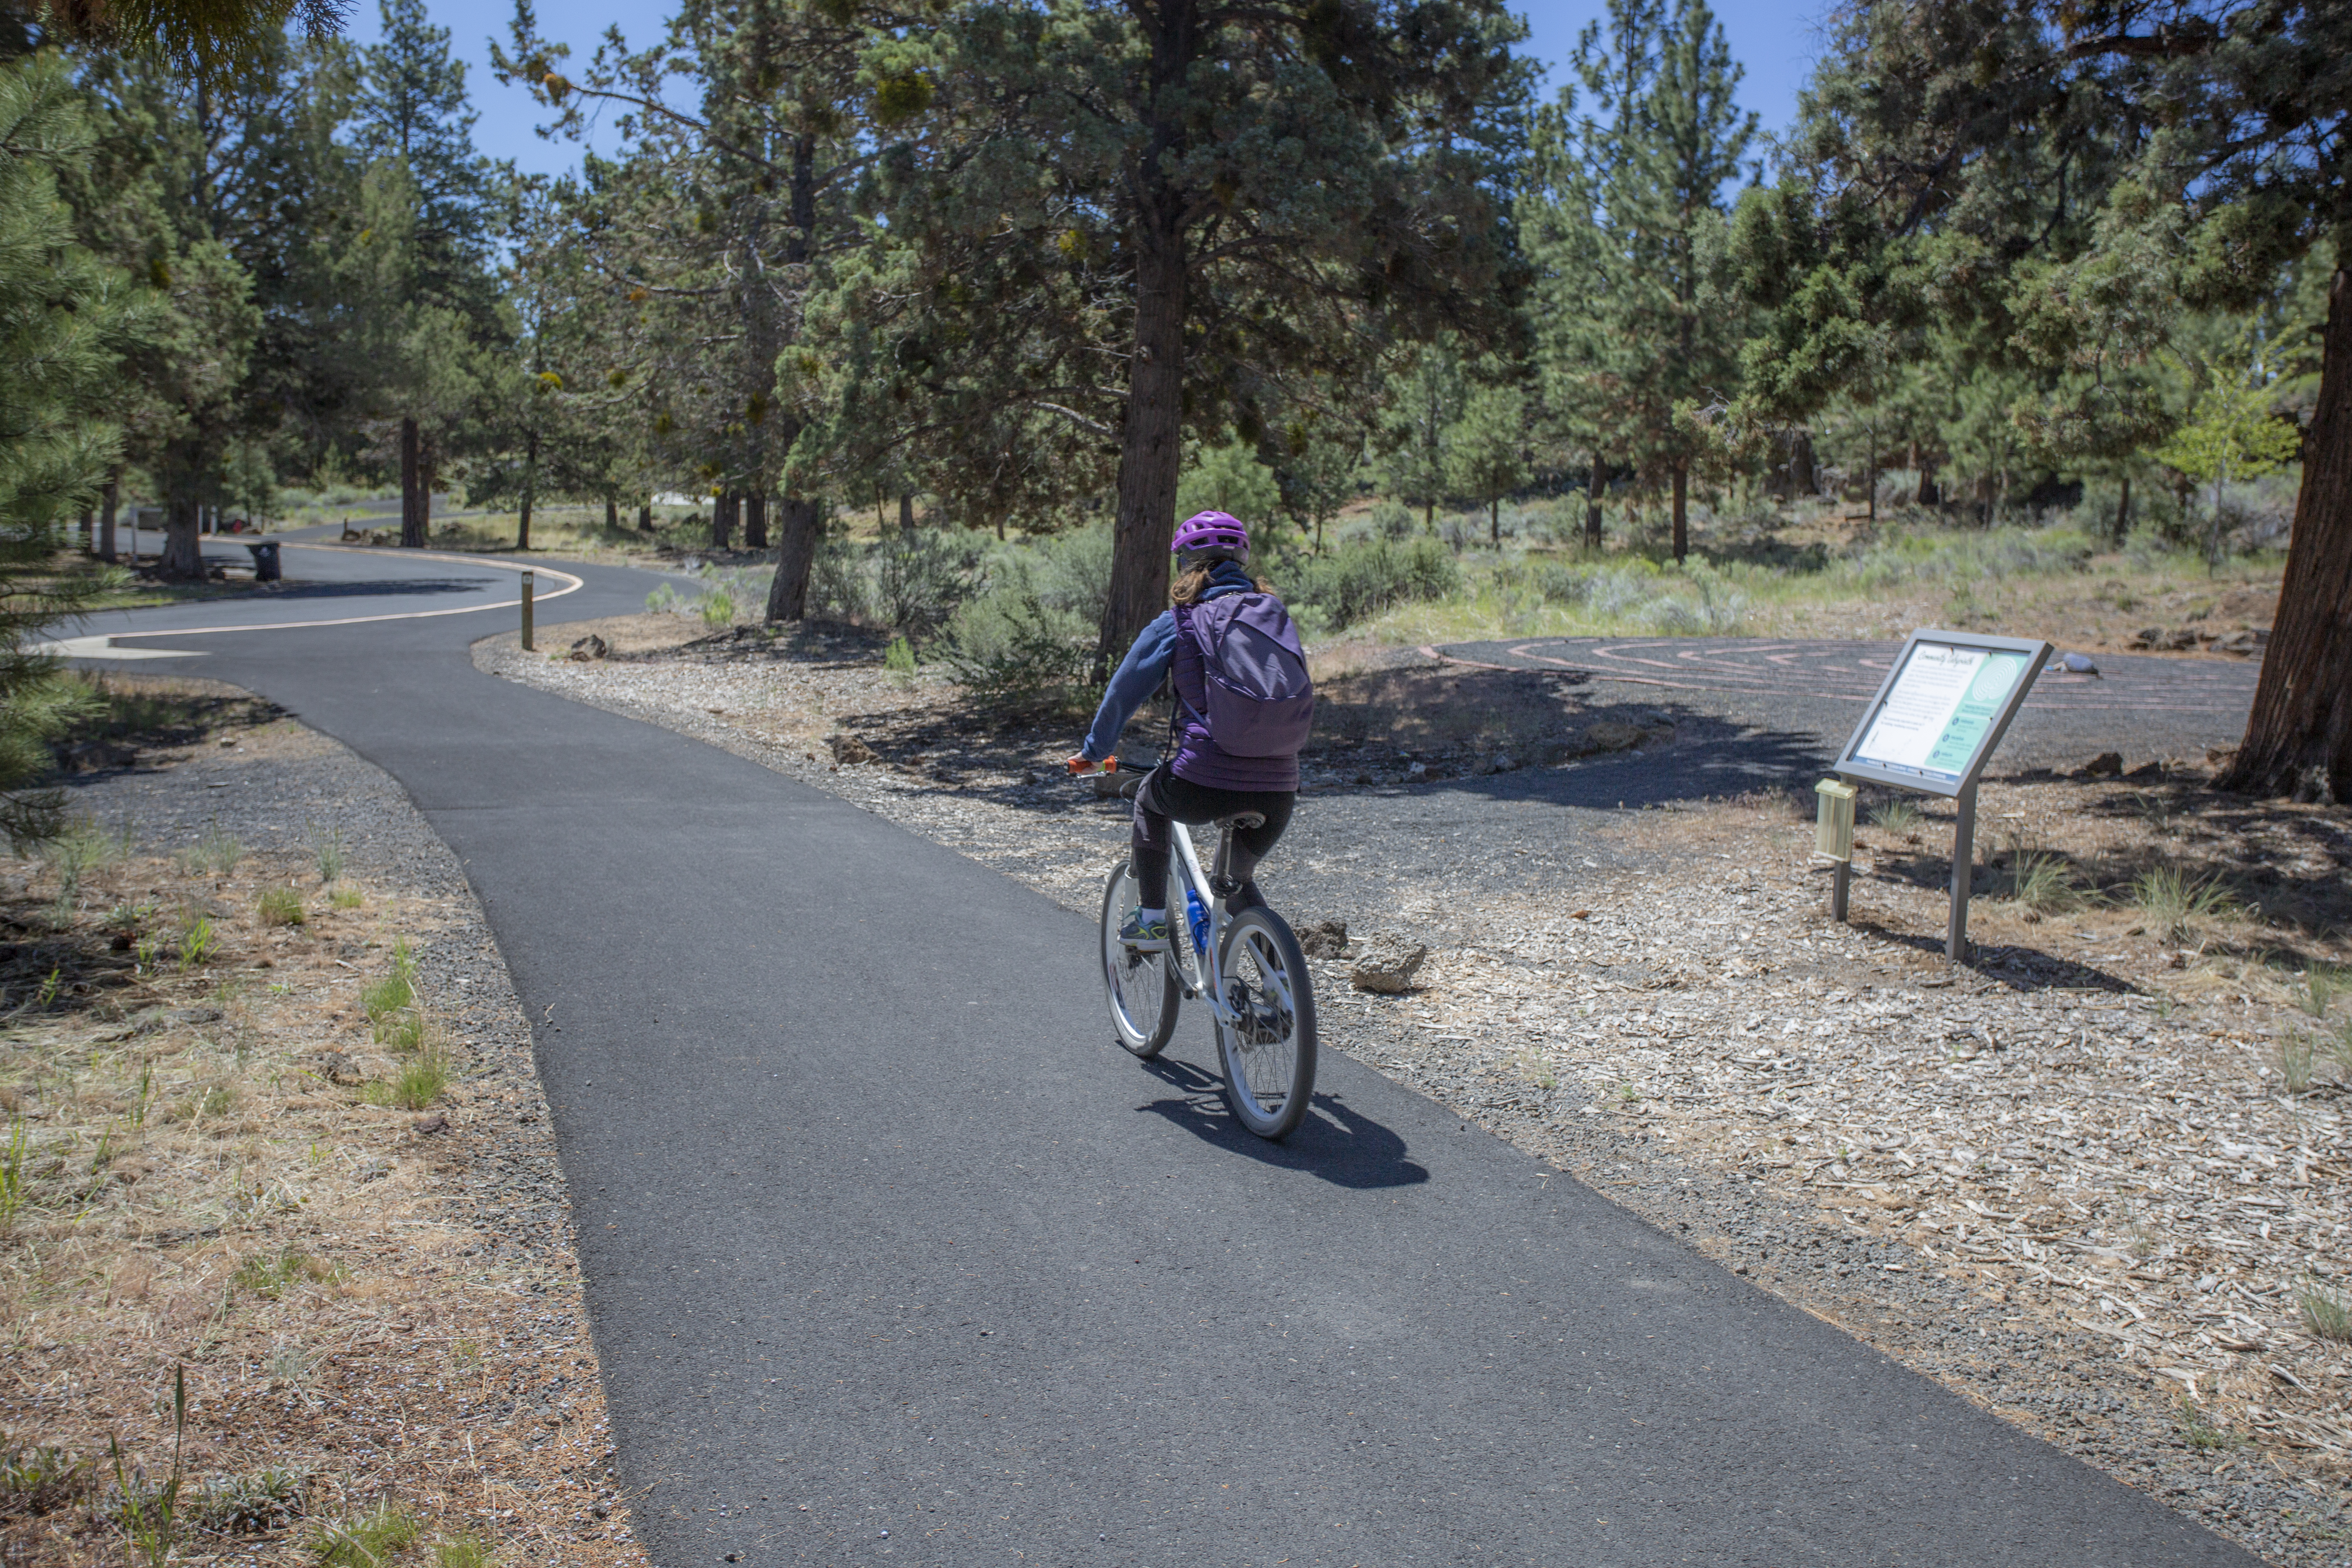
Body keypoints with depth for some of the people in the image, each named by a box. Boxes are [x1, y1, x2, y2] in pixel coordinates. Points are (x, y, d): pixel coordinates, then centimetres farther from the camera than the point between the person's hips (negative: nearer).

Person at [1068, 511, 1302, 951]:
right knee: (1237, 877, 30)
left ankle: (1151, 921, 27)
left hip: (1204, 785, -3)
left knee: (1150, 801, 31)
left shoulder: (1175, 624, 4)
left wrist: (1093, 752, 30)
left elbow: (1123, 693, 13)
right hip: (1278, 791, 4)